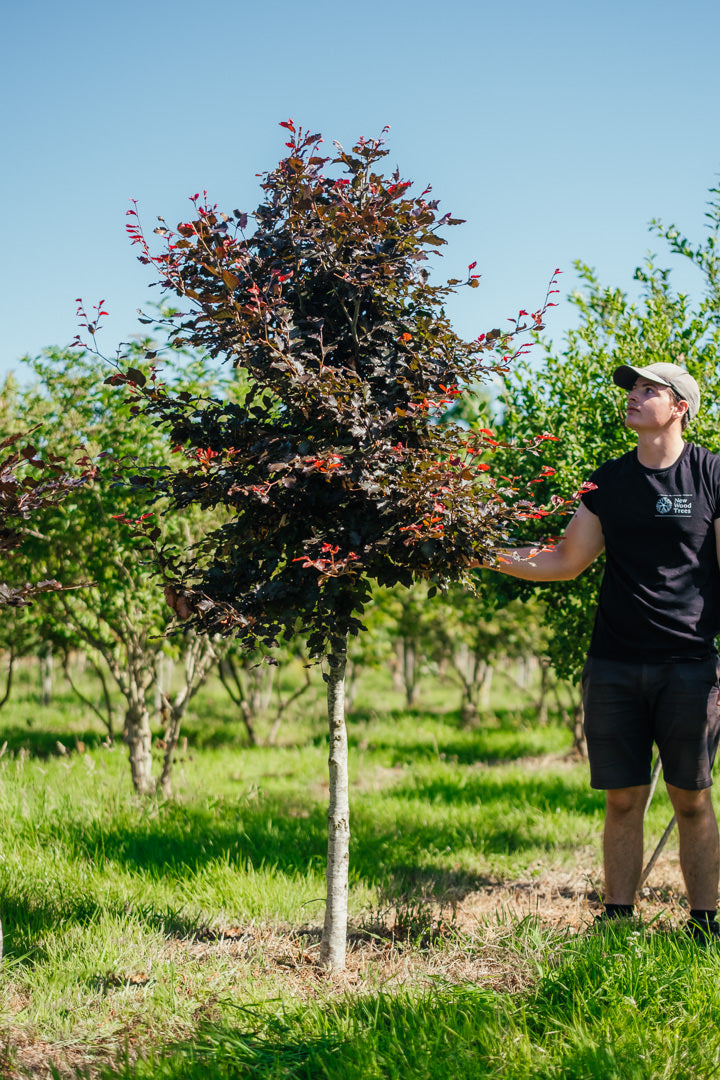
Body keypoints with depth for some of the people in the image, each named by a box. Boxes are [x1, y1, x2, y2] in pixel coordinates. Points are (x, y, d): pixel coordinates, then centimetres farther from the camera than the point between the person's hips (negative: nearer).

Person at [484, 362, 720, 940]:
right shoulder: (609, 480, 11)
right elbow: (568, 562, 15)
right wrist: (499, 560, 2)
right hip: (614, 664, 3)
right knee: (623, 799, 5)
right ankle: (618, 920, 14)